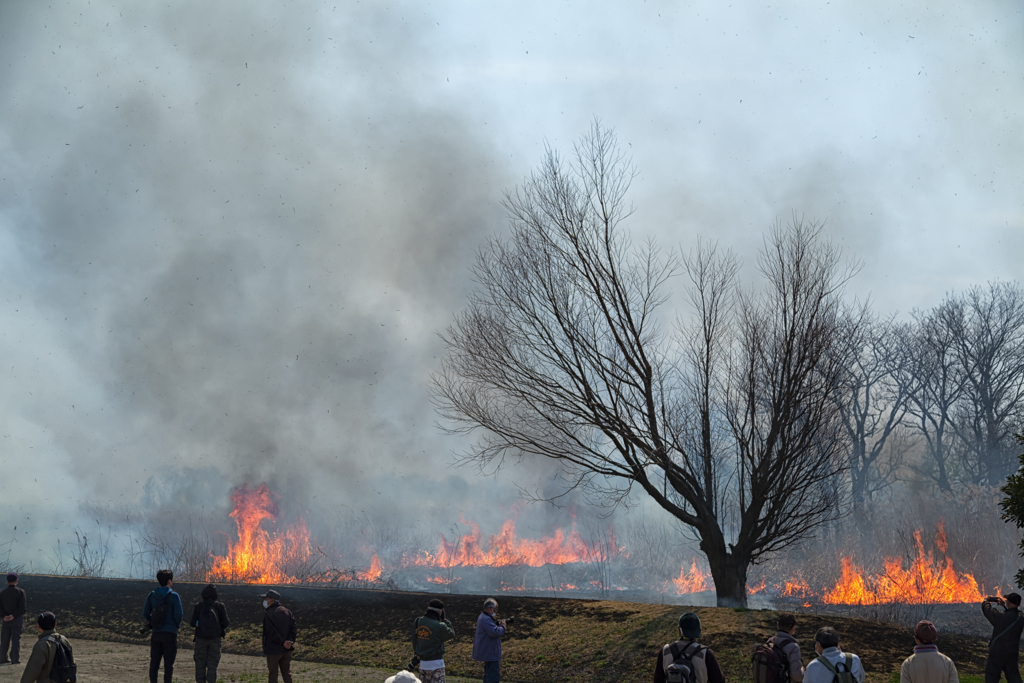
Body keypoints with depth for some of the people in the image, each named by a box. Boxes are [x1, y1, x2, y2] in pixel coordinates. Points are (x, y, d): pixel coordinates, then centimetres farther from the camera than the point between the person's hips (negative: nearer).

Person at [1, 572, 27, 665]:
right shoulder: (20, 592, -5)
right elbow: (23, 608, -13)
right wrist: (14, 615, -11)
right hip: (17, 620, -3)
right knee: (16, 639, 0)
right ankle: (15, 659, -3)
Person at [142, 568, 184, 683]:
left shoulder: (151, 596, 4)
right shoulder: (173, 596, -10)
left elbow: (145, 613, 6)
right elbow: (178, 614, -12)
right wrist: (177, 625, 7)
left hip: (156, 633, 4)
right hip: (170, 634, -4)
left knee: (154, 662, 10)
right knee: (168, 663, 0)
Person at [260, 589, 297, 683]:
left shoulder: (268, 613, -13)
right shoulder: (287, 611, 7)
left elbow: (272, 632, -20)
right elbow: (294, 628, 1)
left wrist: (283, 642, -16)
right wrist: (290, 641, -8)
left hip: (274, 650, -6)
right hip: (287, 650, 6)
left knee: (273, 673, 5)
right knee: (287, 673, 12)